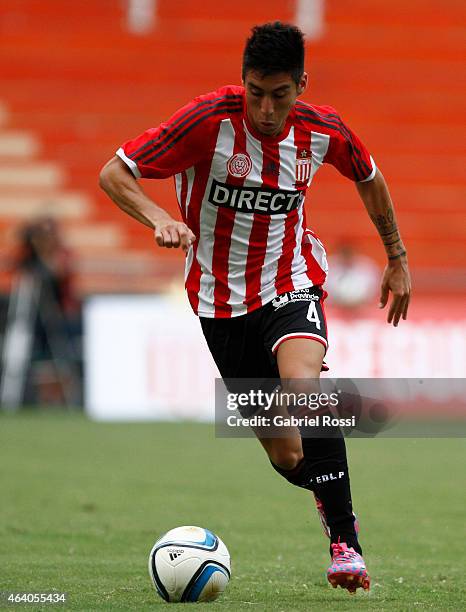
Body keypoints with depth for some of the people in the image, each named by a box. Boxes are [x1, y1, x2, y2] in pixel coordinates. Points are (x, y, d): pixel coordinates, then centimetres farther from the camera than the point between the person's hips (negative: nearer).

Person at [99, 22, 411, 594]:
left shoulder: (322, 130, -8)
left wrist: (397, 258, 21)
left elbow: (369, 178, 15)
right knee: (285, 454, -1)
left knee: (302, 382, -32)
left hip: (290, 283, 0)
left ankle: (344, 539, -27)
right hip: (221, 299, 0)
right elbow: (114, 173, -15)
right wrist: (159, 219, -33)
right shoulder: (209, 119, -18)